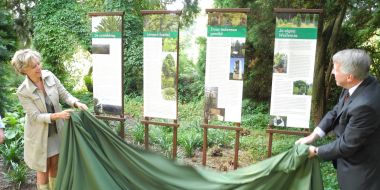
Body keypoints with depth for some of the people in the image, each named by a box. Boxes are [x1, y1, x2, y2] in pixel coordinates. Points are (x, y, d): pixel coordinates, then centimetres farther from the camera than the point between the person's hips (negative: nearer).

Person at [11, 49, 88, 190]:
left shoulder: (49, 76, -11)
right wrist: (58, 115, -37)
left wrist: (77, 103, -23)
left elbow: (64, 95, -4)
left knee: (55, 165, 20)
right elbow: (36, 116, -23)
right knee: (43, 169, 12)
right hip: (40, 135, -4)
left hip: (56, 131, 4)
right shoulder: (23, 91, -22)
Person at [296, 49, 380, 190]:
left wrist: (316, 151, -12)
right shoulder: (357, 84, -11)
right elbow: (336, 111, 2)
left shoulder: (365, 105, -37)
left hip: (361, 170, -8)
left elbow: (347, 145, -26)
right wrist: (312, 136, -5)